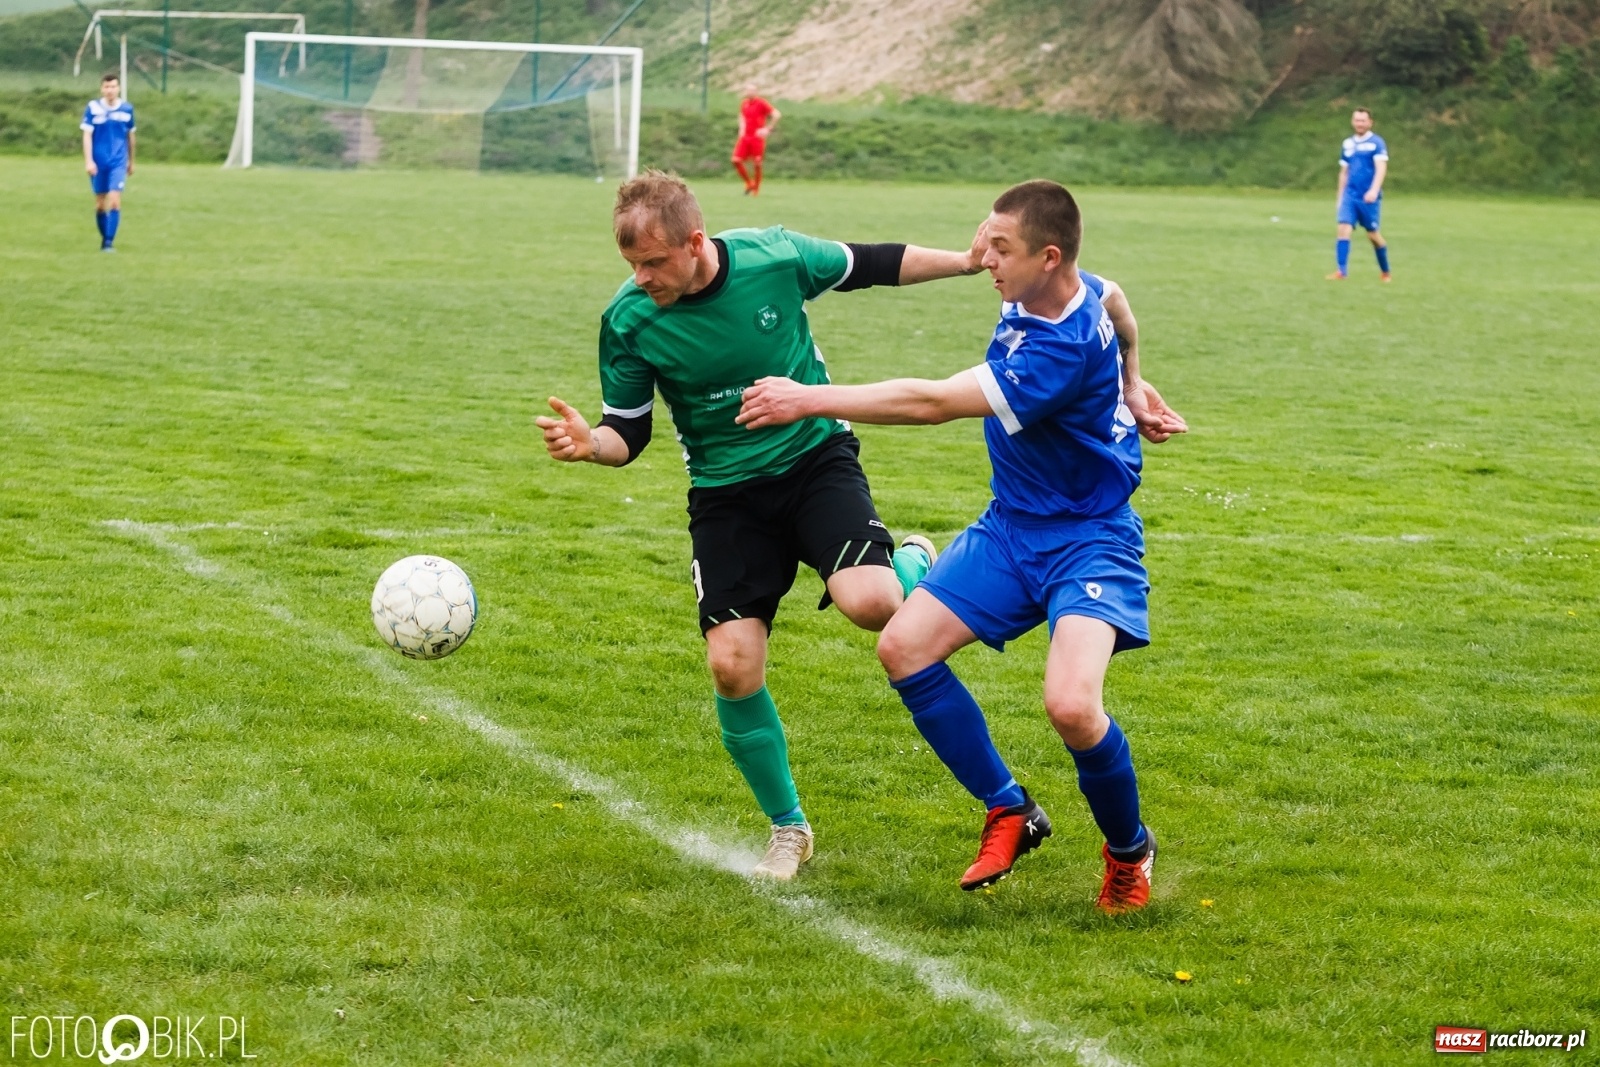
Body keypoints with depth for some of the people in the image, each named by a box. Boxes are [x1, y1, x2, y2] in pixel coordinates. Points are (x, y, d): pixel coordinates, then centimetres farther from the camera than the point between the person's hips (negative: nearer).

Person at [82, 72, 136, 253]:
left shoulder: (127, 108, 2)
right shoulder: (93, 108, -4)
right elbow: (87, 135, -6)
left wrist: (131, 161, 19)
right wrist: (88, 161, -15)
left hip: (118, 163, 0)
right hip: (98, 162, 0)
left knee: (115, 200, -14)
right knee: (100, 203, 8)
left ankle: (109, 242, -12)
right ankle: (104, 238, 26)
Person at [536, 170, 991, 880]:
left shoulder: (775, 258, -17)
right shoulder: (628, 320, -15)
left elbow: (868, 265, 3)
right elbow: (628, 433, -5)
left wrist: (968, 261, 3)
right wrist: (588, 443, -27)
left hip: (816, 456, -1)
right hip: (726, 493, 1)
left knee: (870, 603, -28)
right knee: (732, 665, -11)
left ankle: (915, 563, 13)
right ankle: (787, 827, 12)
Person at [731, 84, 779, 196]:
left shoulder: (761, 103, -8)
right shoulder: (744, 104, 10)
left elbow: (777, 114, -10)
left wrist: (767, 129, -11)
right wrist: (741, 128, 12)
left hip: (757, 137, -6)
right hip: (745, 137, 6)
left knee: (756, 164, -3)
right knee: (736, 160, -5)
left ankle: (756, 190, 10)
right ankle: (749, 183, 13)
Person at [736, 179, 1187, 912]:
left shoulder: (1065, 348, -31)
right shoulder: (1082, 291, -4)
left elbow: (932, 403, -32)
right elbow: (1119, 308, 22)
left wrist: (810, 399, -28)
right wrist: (1130, 388, 26)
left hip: (1087, 541, -9)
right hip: (1012, 527, 9)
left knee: (1071, 705, -27)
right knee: (903, 646, -5)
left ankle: (1129, 850, 4)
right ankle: (1009, 812, 11)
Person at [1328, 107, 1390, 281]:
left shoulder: (1376, 143, -4)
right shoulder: (1347, 144, 12)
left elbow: (1381, 169, -14)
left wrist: (1374, 191, -28)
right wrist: (1340, 197, 19)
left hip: (1369, 198, -4)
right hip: (1349, 195, 4)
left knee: (1373, 234, 3)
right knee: (1343, 229, -13)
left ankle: (1385, 272, 21)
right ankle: (1341, 271, -16)